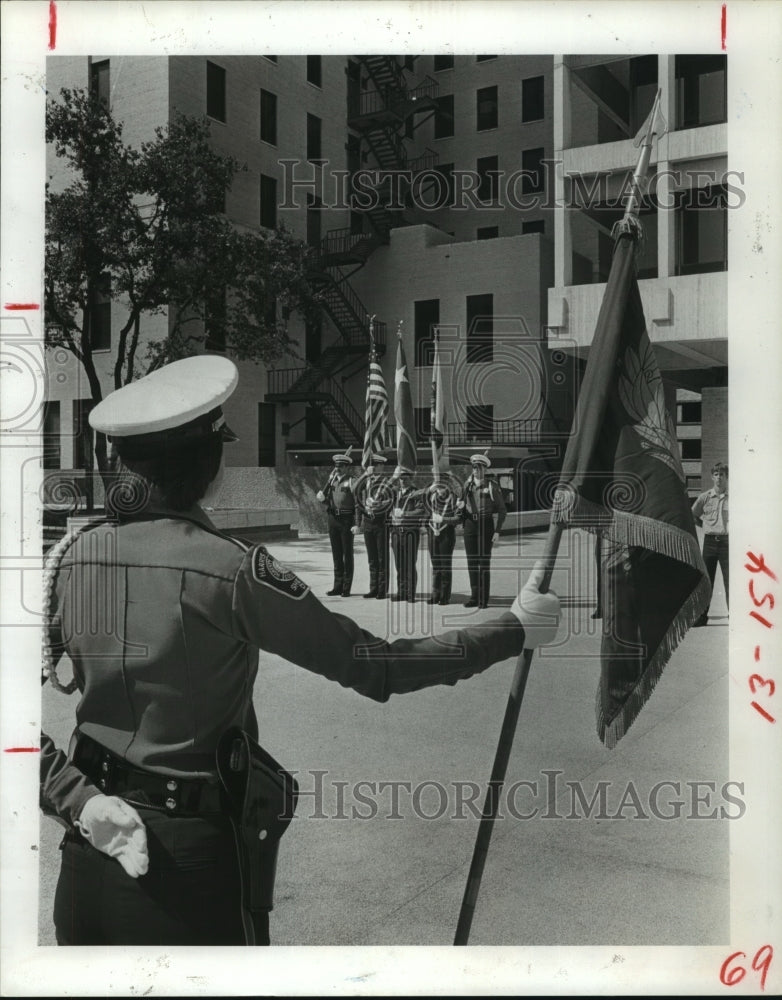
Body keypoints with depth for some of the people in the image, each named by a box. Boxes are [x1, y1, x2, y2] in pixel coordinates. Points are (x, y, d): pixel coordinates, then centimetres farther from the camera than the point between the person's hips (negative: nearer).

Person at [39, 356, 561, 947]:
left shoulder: (69, 559, -4)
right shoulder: (231, 571, -19)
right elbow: (375, 667, -15)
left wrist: (77, 798, -6)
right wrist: (516, 630, -8)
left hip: (95, 840, 5)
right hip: (192, 850, -5)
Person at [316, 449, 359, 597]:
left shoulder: (352, 482, -7)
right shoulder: (332, 480, 12)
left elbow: (358, 504, -12)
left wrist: (357, 524, -18)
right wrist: (322, 498, -5)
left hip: (346, 520, -6)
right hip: (333, 519, 6)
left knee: (347, 554, 0)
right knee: (336, 554, 10)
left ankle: (346, 588, 5)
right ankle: (337, 586, 17)